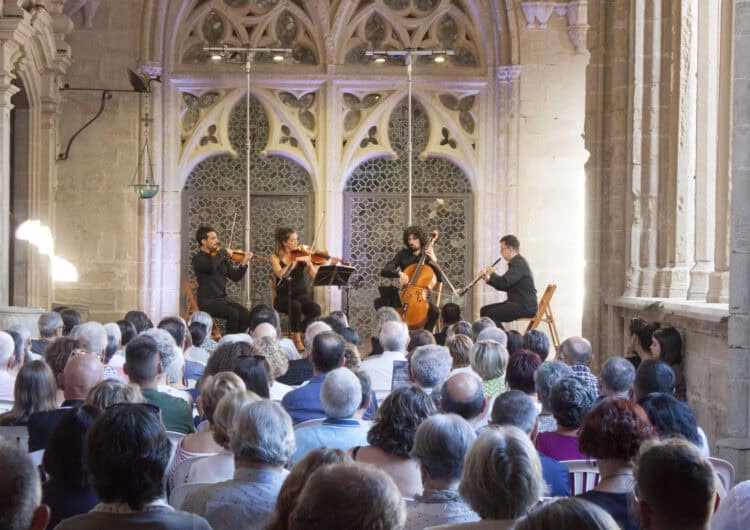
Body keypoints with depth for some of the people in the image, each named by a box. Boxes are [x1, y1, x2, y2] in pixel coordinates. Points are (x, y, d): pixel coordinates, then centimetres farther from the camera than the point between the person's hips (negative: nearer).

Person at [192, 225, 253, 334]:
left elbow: (235, 277, 11)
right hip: (208, 302, -6)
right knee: (233, 314, -28)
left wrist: (244, 263, -5)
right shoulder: (198, 259, -7)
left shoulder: (220, 258, 12)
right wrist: (224, 252, -17)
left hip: (223, 300, 6)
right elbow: (211, 265, -31)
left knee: (245, 314, -18)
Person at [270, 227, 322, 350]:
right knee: (295, 305, -37)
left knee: (315, 309, -29)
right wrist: (295, 261, -23)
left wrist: (308, 262, -19)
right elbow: (280, 274, -18)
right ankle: (297, 340, -22)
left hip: (301, 294, 2)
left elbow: (315, 276, -4)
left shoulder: (302, 256, 7)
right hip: (283, 297, -2)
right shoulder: (276, 257, 3)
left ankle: (297, 335, -9)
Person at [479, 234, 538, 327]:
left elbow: (504, 283, -25)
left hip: (525, 306, -11)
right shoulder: (515, 262, 17)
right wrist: (489, 279, 7)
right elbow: (506, 286, 20)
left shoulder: (519, 263, -16)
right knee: (484, 310, 8)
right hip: (517, 303, 11)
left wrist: (492, 274, -6)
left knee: (490, 314, -22)